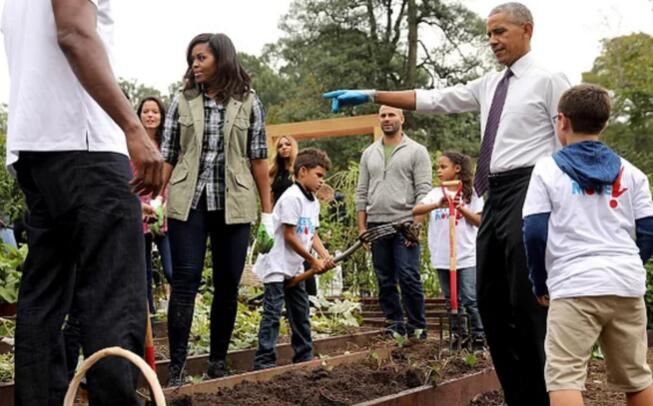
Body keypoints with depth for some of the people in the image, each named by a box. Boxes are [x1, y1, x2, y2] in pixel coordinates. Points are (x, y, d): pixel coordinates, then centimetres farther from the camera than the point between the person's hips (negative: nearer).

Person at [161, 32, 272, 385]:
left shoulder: (248, 103, 4)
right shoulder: (182, 102, 6)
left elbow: (258, 159, 5)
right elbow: (167, 157, 6)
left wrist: (268, 210, 2)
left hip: (233, 205, 0)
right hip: (188, 203, 0)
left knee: (228, 284, 5)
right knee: (185, 281, -5)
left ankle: (218, 363, 16)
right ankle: (176, 367, -3)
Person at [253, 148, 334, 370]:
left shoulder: (314, 201, 10)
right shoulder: (292, 198, -19)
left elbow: (312, 234, 9)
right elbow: (289, 236, -20)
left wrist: (325, 256, -8)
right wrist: (313, 261, -13)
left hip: (295, 267, 10)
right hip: (277, 265, -9)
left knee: (301, 313, 14)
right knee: (273, 313, -9)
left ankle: (304, 357, 24)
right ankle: (264, 362, -7)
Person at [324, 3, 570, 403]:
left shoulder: (549, 80, -2)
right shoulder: (489, 85, 18)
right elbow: (431, 99, 17)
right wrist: (372, 96, 10)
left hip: (527, 192, -8)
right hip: (495, 195, 8)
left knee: (527, 301, -8)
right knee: (491, 299, 10)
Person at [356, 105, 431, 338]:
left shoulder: (416, 151, 1)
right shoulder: (369, 154, 15)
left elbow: (423, 191, -5)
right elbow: (362, 192, 14)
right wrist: (362, 227, 7)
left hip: (405, 225, -5)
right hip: (376, 225, 5)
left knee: (409, 278, -8)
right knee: (385, 281, 7)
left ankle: (417, 326, 2)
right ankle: (395, 324, 15)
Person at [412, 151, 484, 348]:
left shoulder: (470, 193, 2)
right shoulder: (436, 193, 7)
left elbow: (479, 221, -1)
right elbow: (415, 210, -10)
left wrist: (461, 208, -14)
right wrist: (437, 205, -25)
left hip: (467, 256, -3)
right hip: (442, 257, 4)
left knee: (471, 300, -5)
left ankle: (479, 335, 4)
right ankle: (459, 336, 19)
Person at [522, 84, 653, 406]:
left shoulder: (548, 169, 3)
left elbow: (535, 233, -3)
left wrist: (540, 284, 9)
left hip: (574, 286, -4)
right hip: (627, 285, 5)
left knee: (564, 377, -8)